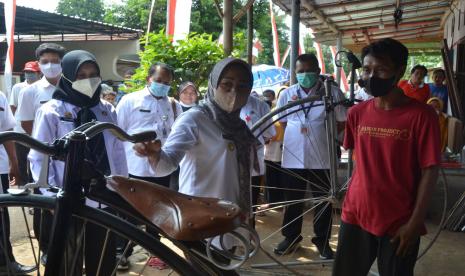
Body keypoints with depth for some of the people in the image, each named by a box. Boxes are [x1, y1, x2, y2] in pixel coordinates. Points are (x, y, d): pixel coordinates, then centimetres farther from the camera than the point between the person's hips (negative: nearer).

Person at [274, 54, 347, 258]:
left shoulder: (333, 92, -3)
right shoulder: (287, 94, 4)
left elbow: (342, 123, 3)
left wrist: (323, 135, -5)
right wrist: (296, 135, 2)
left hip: (323, 158, -1)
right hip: (293, 157, 2)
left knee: (323, 201, 10)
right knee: (292, 200, 12)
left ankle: (322, 239, 27)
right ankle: (291, 237, 30)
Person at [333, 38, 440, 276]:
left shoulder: (421, 115, -11)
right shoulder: (357, 113, 2)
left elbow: (429, 171, -10)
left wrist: (415, 222, -12)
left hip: (399, 224, -4)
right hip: (356, 216, 4)